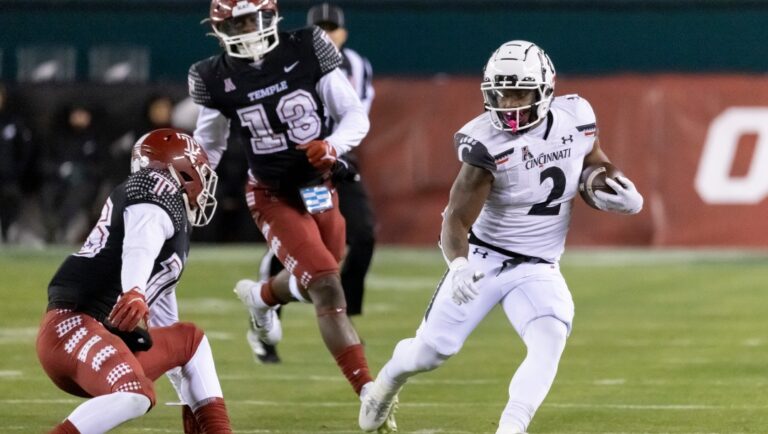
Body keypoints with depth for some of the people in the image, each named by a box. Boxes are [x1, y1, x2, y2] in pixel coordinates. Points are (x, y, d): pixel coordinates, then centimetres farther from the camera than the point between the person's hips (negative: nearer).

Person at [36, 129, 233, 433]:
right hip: (72, 326, -10)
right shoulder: (157, 197, 0)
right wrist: (135, 294, -45)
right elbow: (139, 250, -24)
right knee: (135, 396, -33)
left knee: (190, 339, 24)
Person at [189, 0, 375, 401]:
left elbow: (356, 117, -6)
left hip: (319, 186, 3)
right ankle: (369, 393, -14)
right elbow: (207, 146, 9)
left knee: (313, 283, 20)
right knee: (327, 290, -16)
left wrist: (332, 146, -24)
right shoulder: (217, 79, -9)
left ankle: (261, 296, 55)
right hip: (274, 197, -3)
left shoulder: (306, 52, -11)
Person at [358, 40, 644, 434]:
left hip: (537, 269, 2)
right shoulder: (486, 145, -22)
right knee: (434, 348, 2)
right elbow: (456, 220, -23)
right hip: (482, 261, -2)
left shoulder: (574, 118, -9)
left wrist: (624, 195, -9)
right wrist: (458, 265, -43)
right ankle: (389, 379, 37)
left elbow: (595, 164, 12)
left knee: (550, 337, -25)